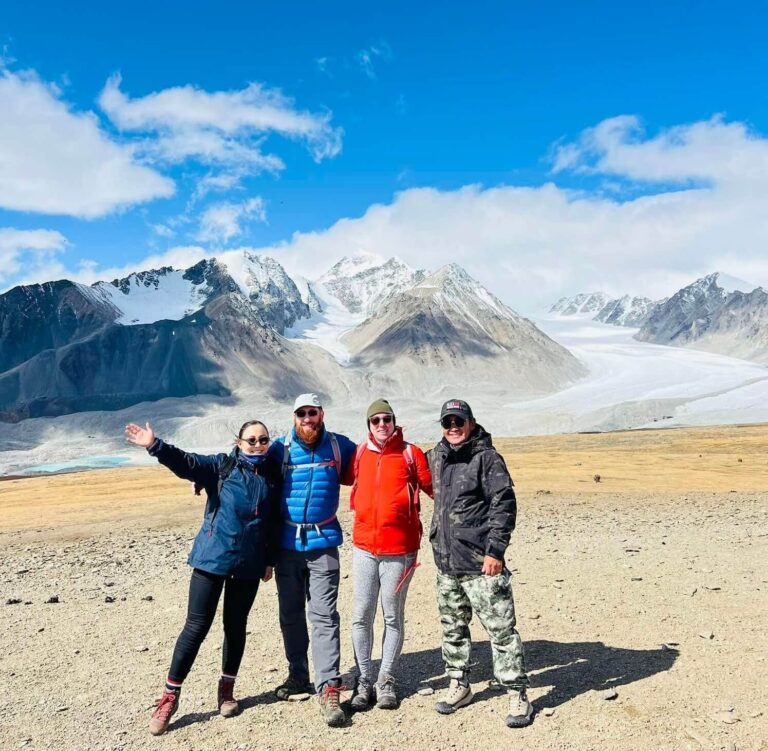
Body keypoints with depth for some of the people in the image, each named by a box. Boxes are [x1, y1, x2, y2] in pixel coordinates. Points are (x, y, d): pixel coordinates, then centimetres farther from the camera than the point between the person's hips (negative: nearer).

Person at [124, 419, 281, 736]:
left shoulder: (273, 475, 3)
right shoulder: (221, 466, -4)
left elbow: (274, 522, 10)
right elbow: (186, 463, -21)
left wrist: (270, 560, 12)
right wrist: (155, 445, -38)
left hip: (249, 565, 3)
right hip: (212, 558, -2)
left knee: (236, 626, 13)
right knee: (196, 627, 0)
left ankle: (227, 689, 30)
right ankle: (170, 696, 13)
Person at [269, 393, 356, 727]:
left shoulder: (339, 446, 1)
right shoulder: (281, 448, 0)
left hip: (324, 542, -2)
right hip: (287, 543, 2)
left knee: (324, 615, -6)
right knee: (290, 614, 14)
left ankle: (328, 687, -1)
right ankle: (298, 675, 31)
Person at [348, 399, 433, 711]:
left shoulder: (410, 454, -4)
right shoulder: (359, 454, 5)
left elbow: (436, 489, -2)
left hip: (399, 550, -2)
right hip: (364, 547, 3)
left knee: (393, 618, 9)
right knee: (361, 617, 5)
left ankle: (386, 681, 22)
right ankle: (364, 681, 19)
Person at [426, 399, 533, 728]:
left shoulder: (487, 457, -9)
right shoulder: (436, 457, 10)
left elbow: (504, 504, -14)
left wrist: (495, 550, -17)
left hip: (481, 564, -7)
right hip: (446, 563, 7)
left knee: (500, 629, 0)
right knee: (452, 628, 18)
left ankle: (517, 695, 13)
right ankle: (459, 686, 34)